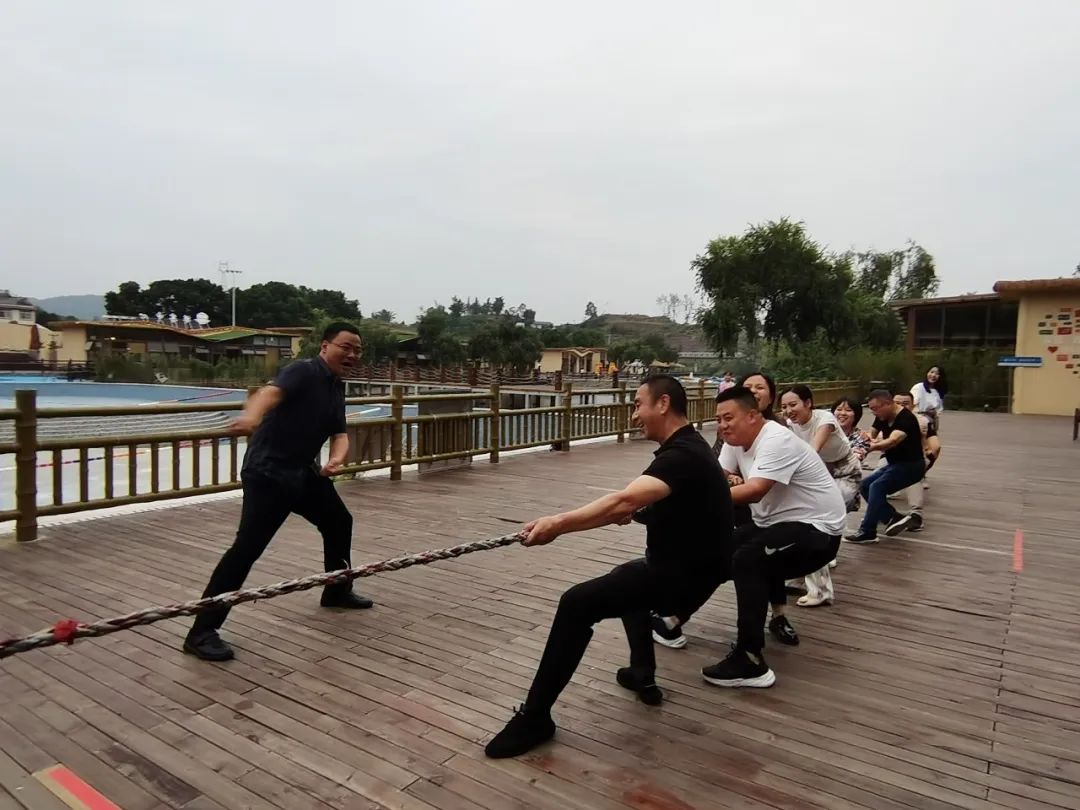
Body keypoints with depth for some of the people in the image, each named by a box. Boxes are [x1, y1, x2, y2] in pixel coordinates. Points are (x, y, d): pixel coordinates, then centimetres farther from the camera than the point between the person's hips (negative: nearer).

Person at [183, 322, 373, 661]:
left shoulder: (337, 388, 9)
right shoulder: (303, 371, -17)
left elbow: (339, 434, 9)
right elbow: (272, 392, -37)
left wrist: (336, 459, -14)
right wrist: (251, 417, -60)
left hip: (304, 471, 10)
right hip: (268, 473, -10)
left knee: (339, 522, 21)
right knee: (247, 547, -15)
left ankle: (338, 591, 41)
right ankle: (202, 632, -7)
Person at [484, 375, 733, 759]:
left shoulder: (682, 456, -23)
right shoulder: (686, 446, 10)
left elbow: (625, 501, -39)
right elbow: (638, 502, 24)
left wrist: (558, 523, -43)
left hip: (683, 576, -11)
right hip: (684, 566, 11)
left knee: (577, 604, -19)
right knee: (628, 577, 36)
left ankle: (535, 717, -9)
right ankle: (643, 676, 32)